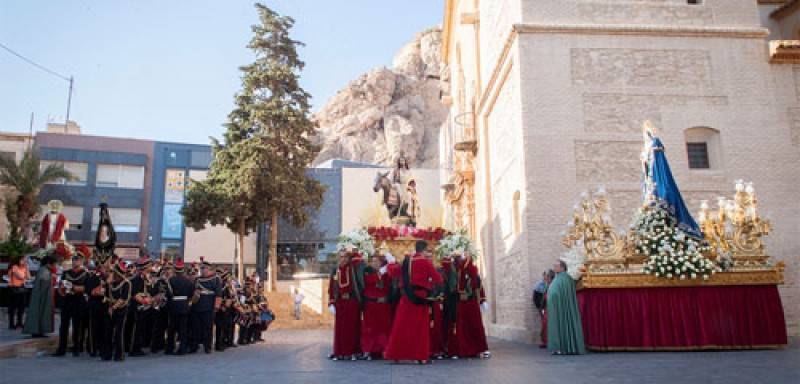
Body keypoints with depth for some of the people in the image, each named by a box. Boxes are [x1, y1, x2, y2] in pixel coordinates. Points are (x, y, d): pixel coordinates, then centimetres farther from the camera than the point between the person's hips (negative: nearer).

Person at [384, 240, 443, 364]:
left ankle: (395, 354, 12)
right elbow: (438, 279, -8)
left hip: (407, 297, 4)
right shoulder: (426, 262, -8)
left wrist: (391, 263, 41)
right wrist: (430, 280, 15)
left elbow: (392, 271, 20)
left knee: (402, 326, 9)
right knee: (420, 328, 3)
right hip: (420, 297, -4)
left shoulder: (406, 261, 8)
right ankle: (421, 356, 4)